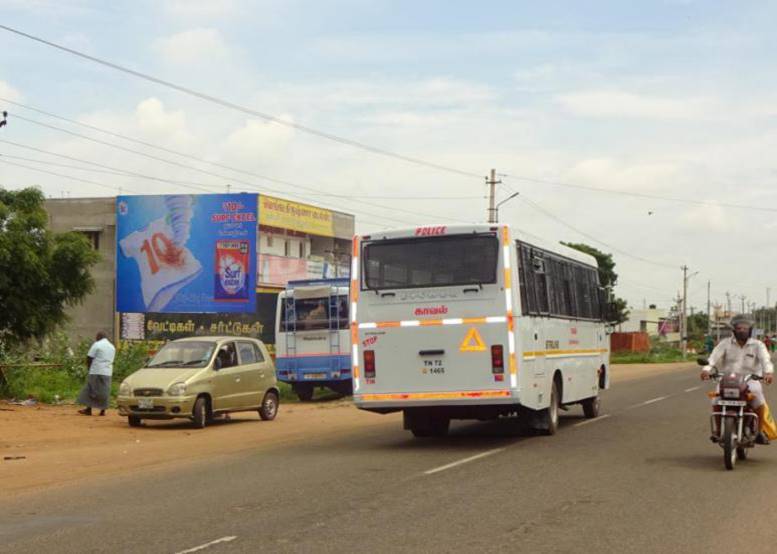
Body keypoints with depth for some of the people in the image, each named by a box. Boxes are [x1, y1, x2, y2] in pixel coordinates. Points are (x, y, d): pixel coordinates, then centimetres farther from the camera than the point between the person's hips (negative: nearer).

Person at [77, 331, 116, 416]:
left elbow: (89, 358, -8)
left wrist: (89, 367, 9)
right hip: (108, 372, 6)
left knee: (91, 390, 1)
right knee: (105, 391, 7)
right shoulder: (112, 347, 15)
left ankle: (88, 409, 1)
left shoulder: (97, 344, -6)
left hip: (96, 372, -6)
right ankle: (103, 410, 4)